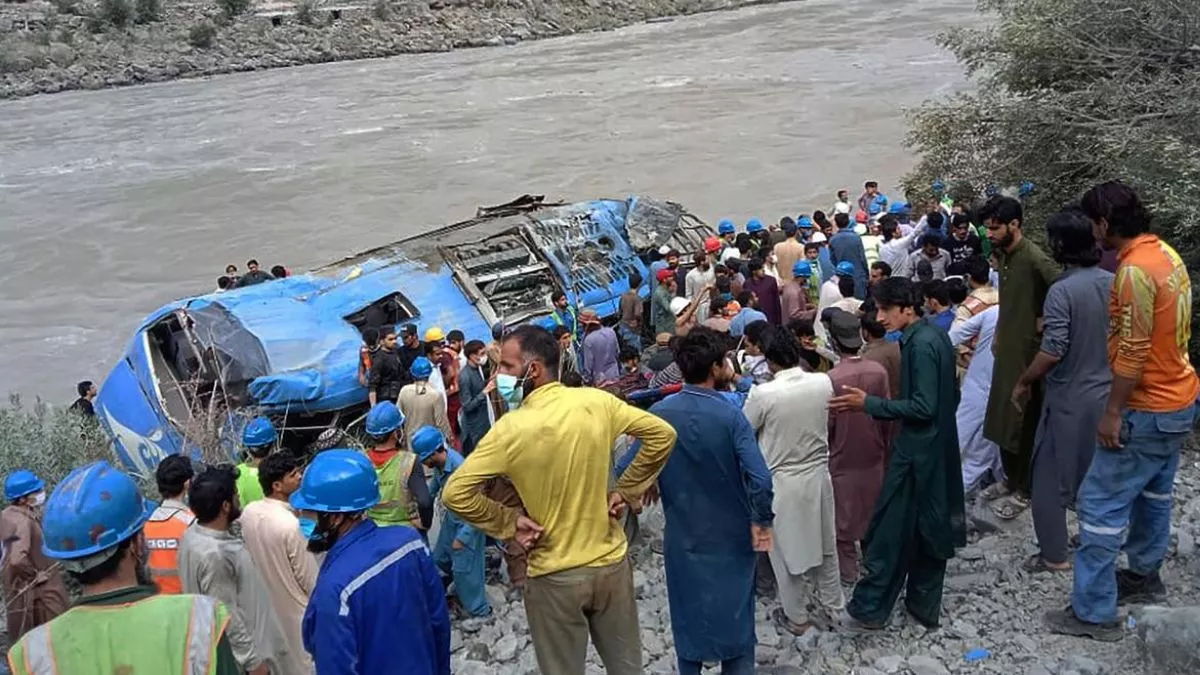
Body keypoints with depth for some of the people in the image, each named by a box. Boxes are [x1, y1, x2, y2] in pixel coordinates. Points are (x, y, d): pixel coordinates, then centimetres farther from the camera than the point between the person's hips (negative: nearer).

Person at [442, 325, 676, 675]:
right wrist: (625, 492, 3)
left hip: (555, 577, -3)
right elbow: (662, 434, -2)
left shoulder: (511, 429, -19)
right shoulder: (597, 402, -10)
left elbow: (455, 493, -20)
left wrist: (508, 523, -8)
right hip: (611, 563, 3)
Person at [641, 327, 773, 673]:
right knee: (735, 615, 17)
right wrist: (762, 521, -11)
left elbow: (628, 472, -10)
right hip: (732, 535, -2)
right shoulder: (730, 414, -20)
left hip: (683, 535, 2)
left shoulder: (659, 413, -12)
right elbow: (760, 479, -27)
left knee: (688, 616, 19)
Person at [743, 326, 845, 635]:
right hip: (818, 475, 4)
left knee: (787, 550, 14)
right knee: (824, 543, 23)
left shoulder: (763, 394, -24)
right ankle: (833, 604, 41)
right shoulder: (823, 383, -12)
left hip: (782, 482, -4)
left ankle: (796, 618, 29)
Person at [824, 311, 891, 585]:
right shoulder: (878, 371, -12)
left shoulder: (831, 378, -24)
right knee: (872, 510, 22)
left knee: (843, 516, 12)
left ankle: (848, 571, 23)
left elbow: (826, 425, -16)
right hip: (873, 454, 4)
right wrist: (884, 446, 15)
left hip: (842, 457, -4)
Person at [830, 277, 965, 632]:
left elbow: (923, 407, -25)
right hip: (938, 446, 10)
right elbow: (949, 396, 15)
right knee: (930, 528, 16)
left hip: (917, 450, -10)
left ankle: (869, 609, 8)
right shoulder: (936, 335, 8)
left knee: (891, 530, -1)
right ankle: (925, 605, 27)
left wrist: (869, 403, -23)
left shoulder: (920, 344, -21)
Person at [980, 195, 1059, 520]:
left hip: (1029, 350, -8)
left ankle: (1024, 491, 15)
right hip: (1007, 347, 8)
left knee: (1024, 422, 2)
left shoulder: (1035, 258, -21)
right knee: (1003, 417, 16)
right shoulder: (1002, 255, 6)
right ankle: (1011, 478, 32)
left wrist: (1046, 322, -19)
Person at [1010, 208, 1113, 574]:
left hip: (1069, 399, -7)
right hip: (1106, 394, 7)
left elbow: (1053, 351, -23)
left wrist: (1022, 383, -9)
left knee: (1050, 477, 6)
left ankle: (1054, 555, 14)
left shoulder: (1062, 290, -20)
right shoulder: (1115, 283, 0)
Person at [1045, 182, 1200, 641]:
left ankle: (1094, 613, 3)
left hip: (1148, 409, -10)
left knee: (1100, 504, -4)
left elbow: (1132, 352, -25)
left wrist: (1113, 411, -19)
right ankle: (1145, 576, 41)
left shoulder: (1134, 270, -24)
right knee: (1153, 492, 24)